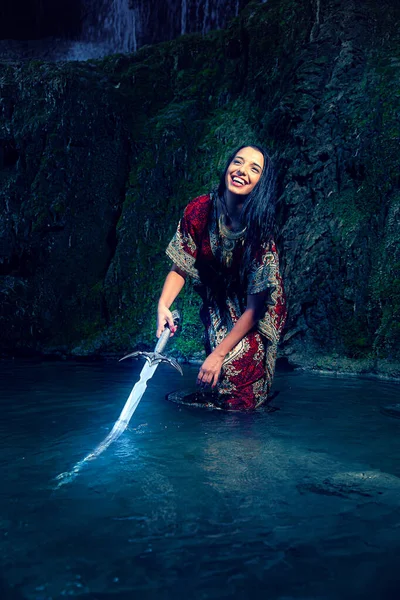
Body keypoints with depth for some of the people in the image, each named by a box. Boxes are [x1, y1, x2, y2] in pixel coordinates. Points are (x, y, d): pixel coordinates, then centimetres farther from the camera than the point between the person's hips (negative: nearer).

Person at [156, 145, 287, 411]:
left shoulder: (260, 231, -27)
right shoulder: (199, 210, -18)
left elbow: (254, 307, -25)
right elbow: (180, 268, -9)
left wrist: (219, 354, -28)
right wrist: (163, 306, -28)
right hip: (216, 298, 3)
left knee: (238, 360, -20)